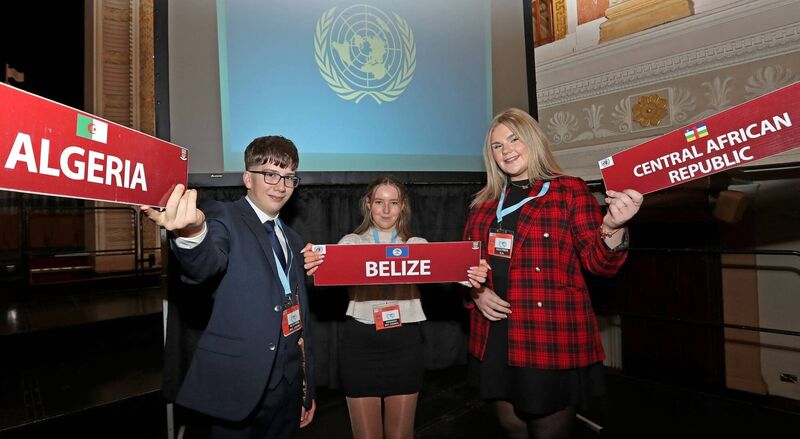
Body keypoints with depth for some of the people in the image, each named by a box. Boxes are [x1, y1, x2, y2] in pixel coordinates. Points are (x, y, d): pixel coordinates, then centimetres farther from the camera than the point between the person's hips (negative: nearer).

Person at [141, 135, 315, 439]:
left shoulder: (293, 240, 11)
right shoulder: (224, 217, -8)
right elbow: (205, 265, -30)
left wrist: (308, 389, 16)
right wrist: (192, 234, -53)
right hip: (236, 386, -6)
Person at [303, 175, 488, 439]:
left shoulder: (418, 245, 6)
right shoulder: (351, 242, 4)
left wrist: (470, 275, -35)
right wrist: (314, 266, -38)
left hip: (404, 342, 1)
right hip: (361, 341, 0)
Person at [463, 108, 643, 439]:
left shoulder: (570, 190, -3)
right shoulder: (485, 201, 9)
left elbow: (599, 262, -9)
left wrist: (613, 227, -29)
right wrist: (475, 293, -5)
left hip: (553, 340, -4)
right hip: (494, 340, 5)